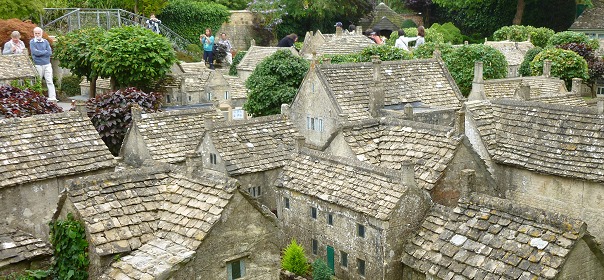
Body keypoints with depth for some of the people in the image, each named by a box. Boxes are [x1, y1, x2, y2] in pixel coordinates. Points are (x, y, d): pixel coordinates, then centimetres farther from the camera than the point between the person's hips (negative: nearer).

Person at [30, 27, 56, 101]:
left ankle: (52, 97, -6)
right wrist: (45, 51, -4)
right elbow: (35, 52, -13)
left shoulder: (45, 41, 9)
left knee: (50, 81, -3)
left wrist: (40, 53, -7)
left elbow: (50, 52, -2)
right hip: (38, 65, -2)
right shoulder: (32, 42, 2)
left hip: (47, 64, 2)